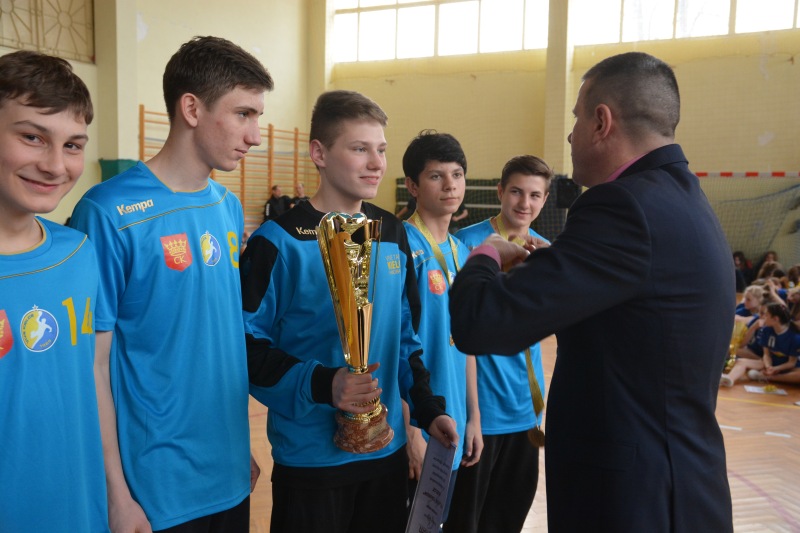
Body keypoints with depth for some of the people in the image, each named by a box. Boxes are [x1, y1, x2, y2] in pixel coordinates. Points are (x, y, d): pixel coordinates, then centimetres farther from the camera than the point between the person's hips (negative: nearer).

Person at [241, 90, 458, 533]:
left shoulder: (393, 235, 5)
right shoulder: (280, 242, -13)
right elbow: (247, 344, -15)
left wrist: (427, 407, 5)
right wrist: (321, 384, -26)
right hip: (310, 458, -5)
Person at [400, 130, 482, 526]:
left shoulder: (462, 252, 7)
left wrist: (473, 415, 11)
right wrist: (411, 430, -17)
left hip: (453, 428, 7)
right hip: (415, 428, -7)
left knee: (435, 520, 21)